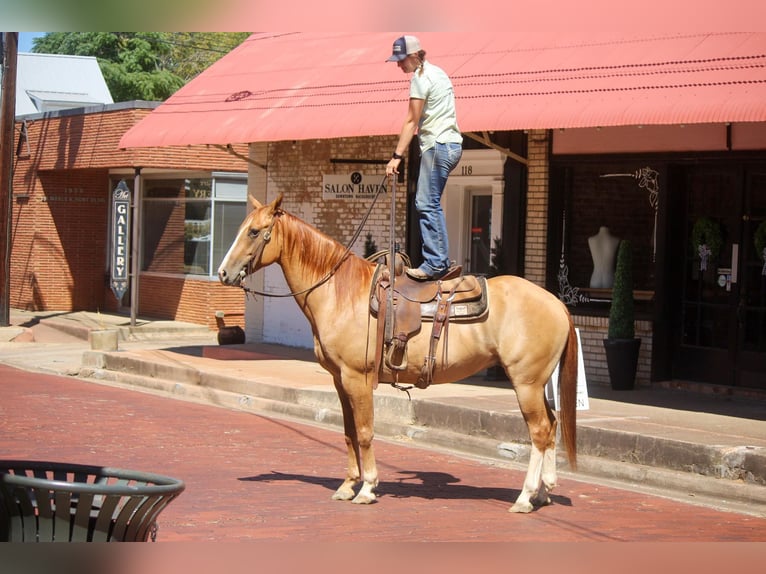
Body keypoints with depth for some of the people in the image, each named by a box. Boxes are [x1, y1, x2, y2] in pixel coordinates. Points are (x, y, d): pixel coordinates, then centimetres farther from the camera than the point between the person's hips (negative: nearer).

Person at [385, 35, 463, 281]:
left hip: (438, 145, -10)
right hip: (451, 144, 10)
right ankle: (441, 260, 14)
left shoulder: (420, 78, -10)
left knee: (426, 204, -12)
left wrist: (397, 155, -14)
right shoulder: (437, 72, 19)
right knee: (430, 203, 13)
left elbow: (411, 121, -13)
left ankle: (434, 263, -16)